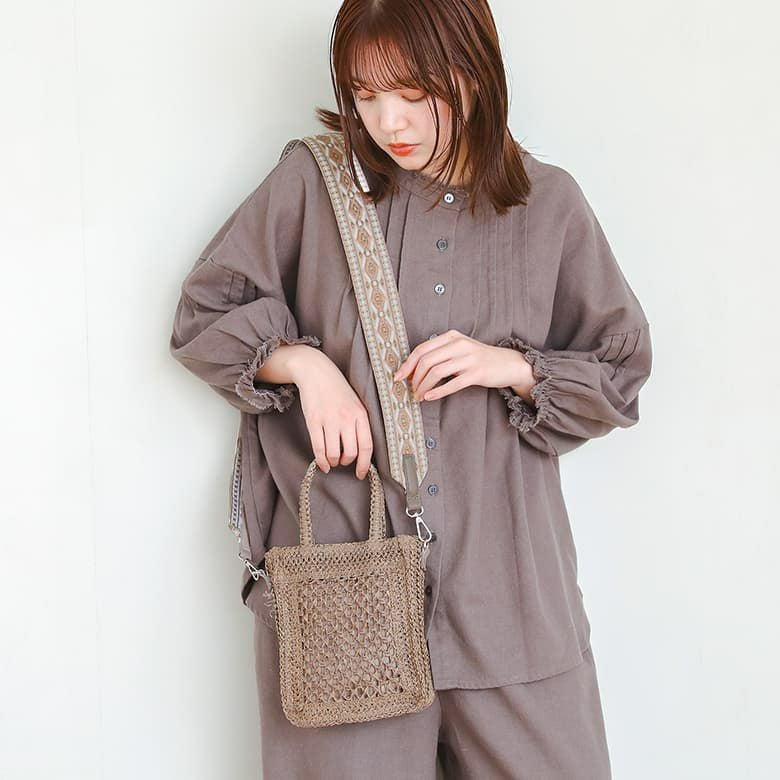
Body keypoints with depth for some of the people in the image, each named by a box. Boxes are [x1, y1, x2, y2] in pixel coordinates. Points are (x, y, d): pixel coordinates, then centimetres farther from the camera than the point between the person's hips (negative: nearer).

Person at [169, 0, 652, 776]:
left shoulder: (549, 203, 5)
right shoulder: (312, 181, 1)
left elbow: (622, 371, 11)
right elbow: (203, 311, 9)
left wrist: (510, 366, -8)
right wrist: (302, 361, -9)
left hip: (506, 580, 2)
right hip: (342, 577, -1)